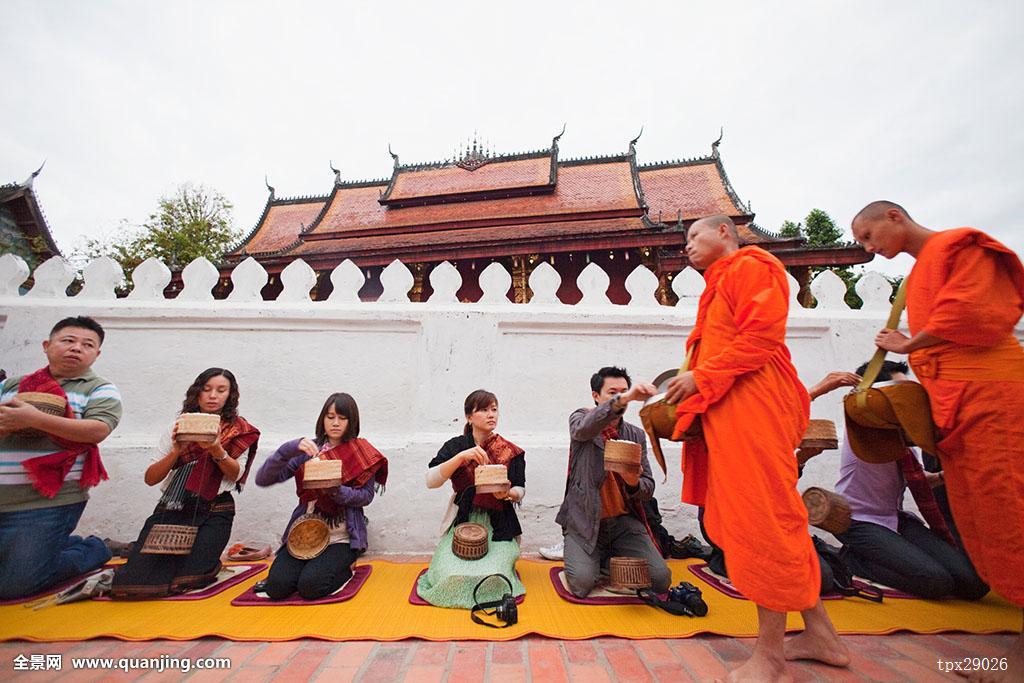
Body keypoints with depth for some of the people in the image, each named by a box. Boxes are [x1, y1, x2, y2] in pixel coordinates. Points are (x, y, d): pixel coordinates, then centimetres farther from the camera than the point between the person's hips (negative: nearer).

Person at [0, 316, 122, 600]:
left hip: (47, 502, -6)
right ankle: (70, 543, 32)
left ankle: (92, 550, 19)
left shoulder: (100, 390, -3)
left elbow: (98, 430, -16)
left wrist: (34, 419, -24)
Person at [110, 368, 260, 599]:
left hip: (213, 512, -2)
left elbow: (235, 474, -7)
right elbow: (150, 479, 4)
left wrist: (216, 450, -26)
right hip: (170, 509, 3)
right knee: (132, 582, -13)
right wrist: (176, 451, -15)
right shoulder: (178, 428, 9)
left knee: (183, 580, -20)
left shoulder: (239, 430, 4)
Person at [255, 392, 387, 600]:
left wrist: (335, 490, -26)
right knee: (276, 587, -17)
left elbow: (366, 496, -7)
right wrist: (291, 449, -23)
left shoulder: (362, 452, -2)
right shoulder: (308, 449, 3)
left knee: (310, 587, -22)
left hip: (342, 538, -2)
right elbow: (262, 479, -6)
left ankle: (344, 570, 10)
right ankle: (313, 565, 14)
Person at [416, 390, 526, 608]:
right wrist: (461, 457, -28)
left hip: (499, 525, 0)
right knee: (450, 577, -18)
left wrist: (508, 493, -18)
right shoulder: (456, 446, -2)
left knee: (493, 578, -21)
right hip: (462, 522, 0)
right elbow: (431, 481, -15)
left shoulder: (511, 451, -1)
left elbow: (520, 490, 6)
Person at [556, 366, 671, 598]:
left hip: (624, 520, 3)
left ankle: (610, 559, 16)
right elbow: (585, 428, -30)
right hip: (585, 520, -3)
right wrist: (624, 399, -46)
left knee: (661, 579, -12)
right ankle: (594, 559, 14)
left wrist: (634, 483, -21)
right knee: (582, 584, -21)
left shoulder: (636, 435, 7)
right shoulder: (579, 419, -2)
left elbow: (648, 489, 5)